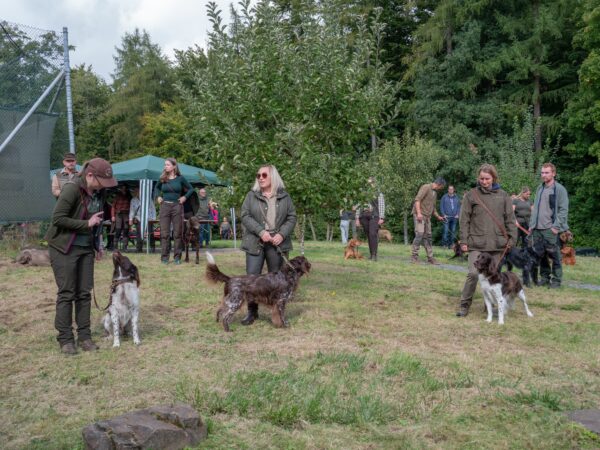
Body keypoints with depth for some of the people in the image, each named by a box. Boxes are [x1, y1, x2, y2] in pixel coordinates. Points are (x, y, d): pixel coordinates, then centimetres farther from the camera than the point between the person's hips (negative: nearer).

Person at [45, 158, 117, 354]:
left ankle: (84, 336, 15)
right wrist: (86, 224, -20)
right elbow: (57, 218, -21)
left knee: (84, 293, 7)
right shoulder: (72, 188, -20)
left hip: (86, 248, 6)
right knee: (67, 293, -1)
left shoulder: (99, 191, 1)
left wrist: (98, 243, 8)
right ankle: (65, 338, 9)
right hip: (64, 248, -6)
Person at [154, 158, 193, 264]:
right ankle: (164, 257, 5)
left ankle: (177, 257, 9)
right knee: (164, 233, 0)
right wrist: (158, 196, 8)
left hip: (177, 206, -2)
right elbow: (156, 188, 25)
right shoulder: (162, 179, 6)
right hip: (165, 206, 2)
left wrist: (185, 197, -3)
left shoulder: (180, 179, 0)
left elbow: (190, 189, 11)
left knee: (178, 233, 2)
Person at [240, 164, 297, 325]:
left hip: (278, 243, 1)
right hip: (255, 243, -1)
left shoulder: (284, 196, 7)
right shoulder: (251, 196, 5)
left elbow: (291, 218, 5)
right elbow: (245, 216, -3)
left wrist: (282, 234, -11)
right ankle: (252, 311, 10)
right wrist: (261, 231, -16)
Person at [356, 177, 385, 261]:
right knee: (369, 236, 6)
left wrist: (381, 218, -13)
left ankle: (374, 255, -19)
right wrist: (357, 218, 5)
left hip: (374, 217, -4)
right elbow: (359, 207, 13)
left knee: (373, 235, -18)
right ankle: (372, 254, 13)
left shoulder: (379, 194, 5)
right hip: (364, 217, 4)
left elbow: (382, 206, -3)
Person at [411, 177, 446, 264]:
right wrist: (419, 213, -26)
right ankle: (414, 256, -9)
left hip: (427, 216, 8)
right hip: (420, 215, -8)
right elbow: (417, 199, -18)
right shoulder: (425, 187, -7)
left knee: (427, 236, 8)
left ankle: (430, 258, 11)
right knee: (419, 234, -15)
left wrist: (438, 216, 30)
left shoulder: (435, 193, 19)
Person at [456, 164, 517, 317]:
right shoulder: (471, 195, 3)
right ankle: (464, 305, 3)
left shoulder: (503, 196, 9)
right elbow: (464, 220, 3)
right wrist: (464, 241, -2)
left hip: (497, 244, 2)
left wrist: (511, 238, 3)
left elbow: (510, 219, 10)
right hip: (477, 243, -2)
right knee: (473, 274, -11)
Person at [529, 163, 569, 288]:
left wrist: (556, 226, -16)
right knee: (540, 255, 9)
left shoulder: (559, 189, -4)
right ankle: (544, 278, 20)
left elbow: (563, 210, -9)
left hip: (550, 230, -6)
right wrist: (531, 224, 13)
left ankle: (556, 280, 7)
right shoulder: (539, 189, 16)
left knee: (554, 255, -1)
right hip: (537, 229, 6)